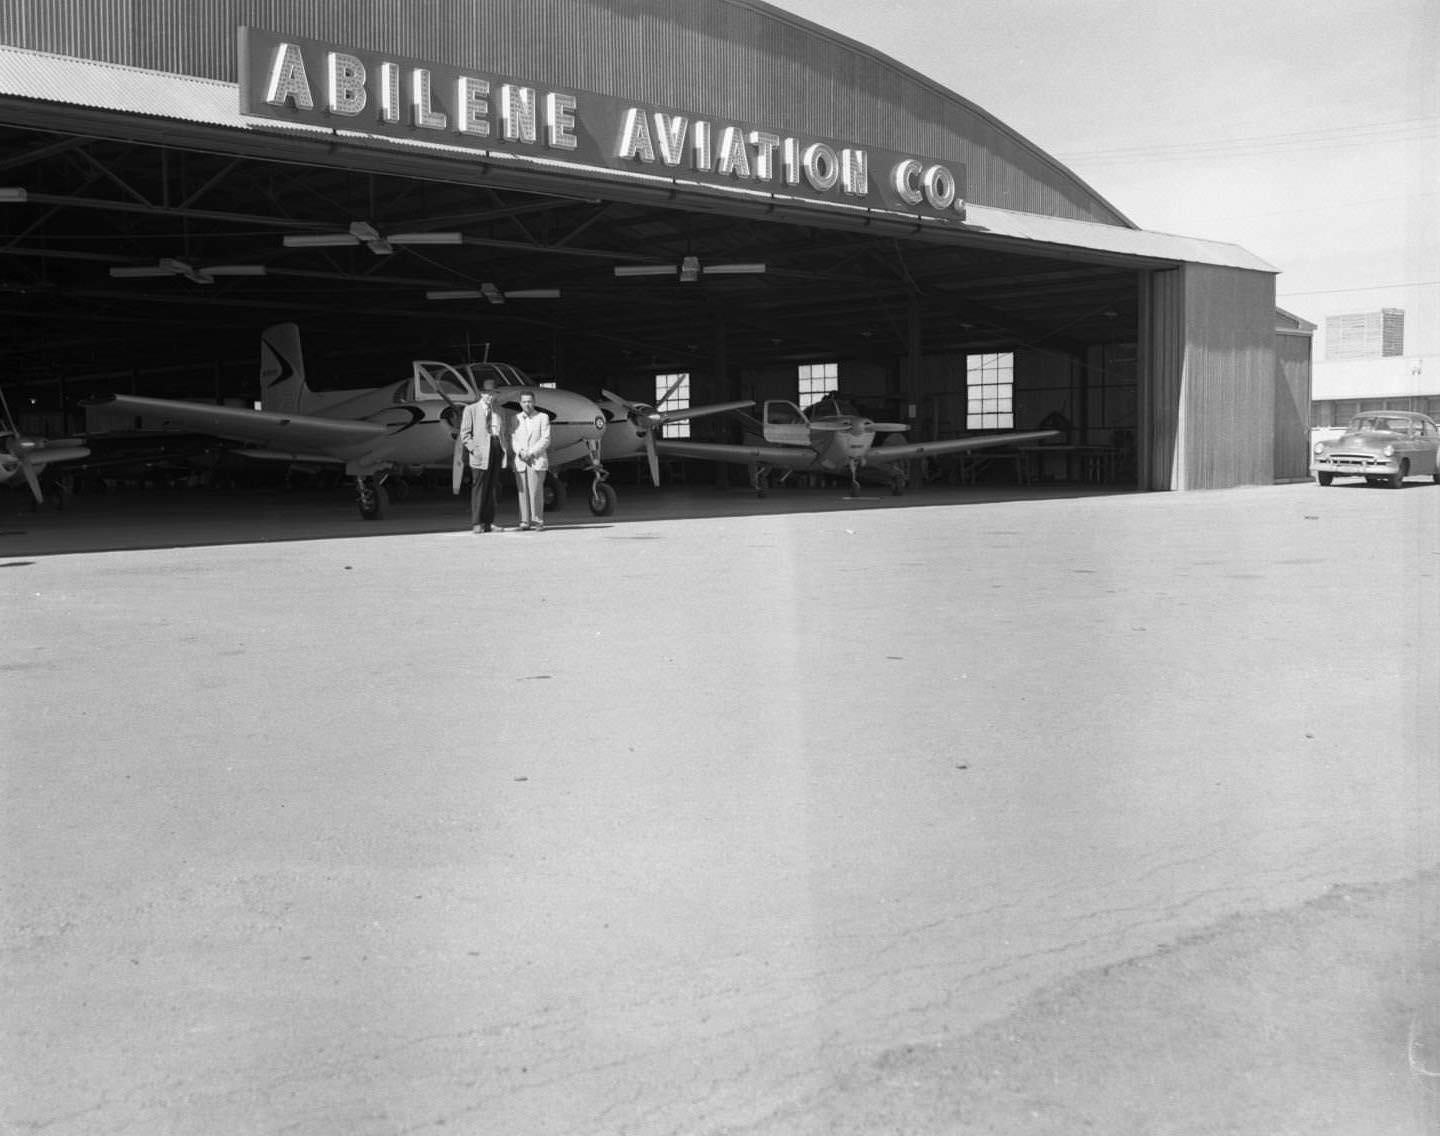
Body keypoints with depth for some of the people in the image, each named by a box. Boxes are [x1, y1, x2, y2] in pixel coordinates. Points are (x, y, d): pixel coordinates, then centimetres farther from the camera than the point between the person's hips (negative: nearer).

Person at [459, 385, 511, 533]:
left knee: (493, 489, 5)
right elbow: (465, 434, 0)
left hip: (498, 451, 4)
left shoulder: (501, 411, 18)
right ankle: (476, 524, -4)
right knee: (479, 489, -6)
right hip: (481, 453, -4)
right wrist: (474, 449, -12)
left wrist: (506, 451, 5)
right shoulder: (470, 410, 5)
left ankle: (489, 522, 9)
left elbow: (506, 433, 20)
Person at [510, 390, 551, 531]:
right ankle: (525, 522, 1)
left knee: (536, 492, -8)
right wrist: (519, 452, -10)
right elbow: (512, 439, 8)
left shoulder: (543, 418, 7)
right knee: (523, 493, -2)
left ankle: (537, 522, -4)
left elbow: (545, 439, -1)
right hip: (520, 462, 3)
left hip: (537, 461, -2)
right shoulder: (516, 419, 14)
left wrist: (531, 453, -10)